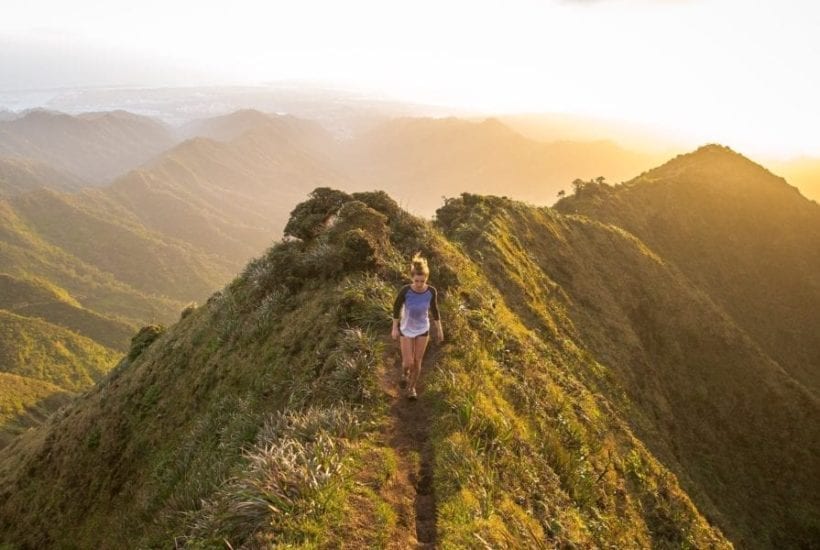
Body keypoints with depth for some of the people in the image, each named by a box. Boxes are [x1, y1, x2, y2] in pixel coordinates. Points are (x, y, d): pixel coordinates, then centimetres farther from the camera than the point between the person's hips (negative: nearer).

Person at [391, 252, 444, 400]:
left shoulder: (431, 291, -23)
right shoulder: (405, 290, -29)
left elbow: (434, 309, -6)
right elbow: (396, 306, -11)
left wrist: (439, 330, 3)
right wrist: (395, 328, -4)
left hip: (423, 329, 1)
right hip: (406, 330, -1)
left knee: (417, 362, 12)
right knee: (408, 363, 2)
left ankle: (412, 387, 38)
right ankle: (405, 372, 40)